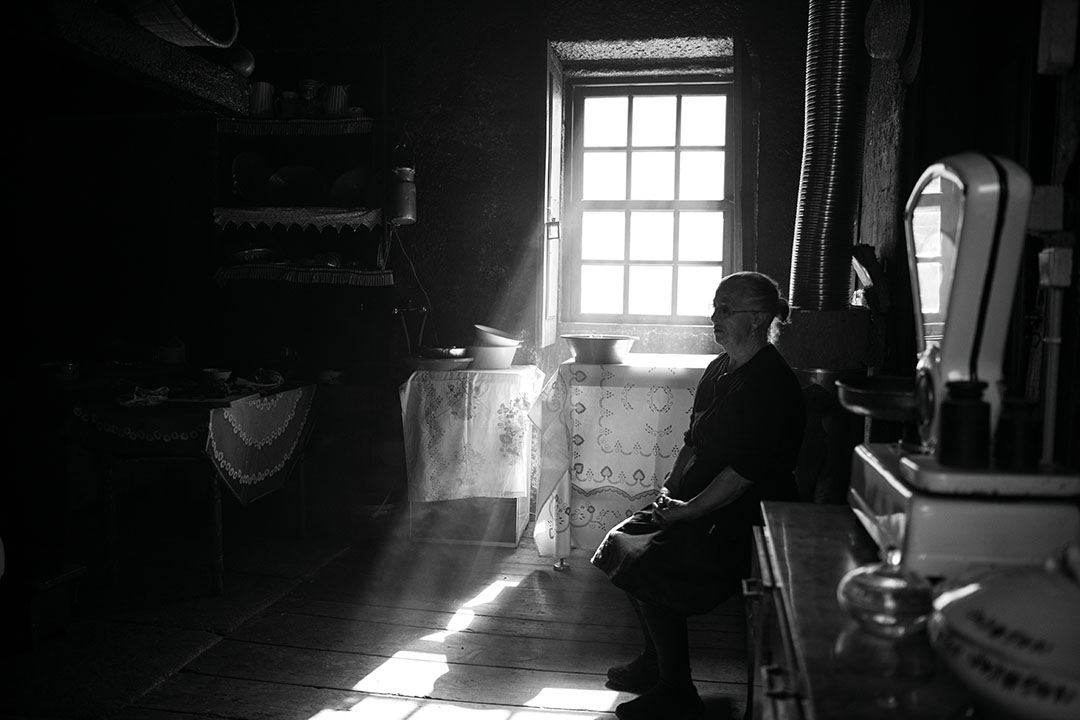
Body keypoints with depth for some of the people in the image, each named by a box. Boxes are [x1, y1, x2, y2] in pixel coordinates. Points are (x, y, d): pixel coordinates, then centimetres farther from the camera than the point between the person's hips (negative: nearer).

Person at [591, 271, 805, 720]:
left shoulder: (772, 384, -17)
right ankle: (655, 663, 18)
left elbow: (746, 471, -22)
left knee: (646, 566, -20)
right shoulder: (719, 370, 11)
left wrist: (688, 510, -18)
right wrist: (671, 489, 4)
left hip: (742, 522, -9)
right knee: (622, 544, 2)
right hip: (695, 507, 9)